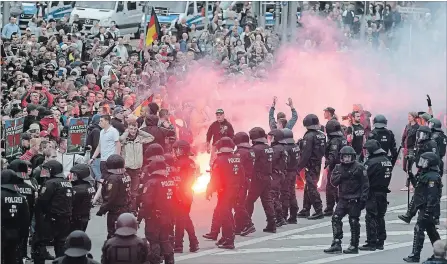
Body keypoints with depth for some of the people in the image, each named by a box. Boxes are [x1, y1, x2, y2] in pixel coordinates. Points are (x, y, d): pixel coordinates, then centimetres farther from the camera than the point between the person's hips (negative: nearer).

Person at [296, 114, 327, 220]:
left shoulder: (309, 136, -16)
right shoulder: (322, 135, 8)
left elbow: (305, 154, -20)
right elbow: (323, 151, 13)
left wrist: (299, 167, -16)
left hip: (310, 166, -9)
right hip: (318, 165, 9)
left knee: (311, 188, -5)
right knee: (308, 188, 17)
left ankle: (318, 211, -8)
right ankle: (305, 210, 23)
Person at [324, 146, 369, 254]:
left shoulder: (359, 167, -6)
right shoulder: (338, 167, 9)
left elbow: (365, 184, -7)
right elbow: (333, 181, 1)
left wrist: (363, 198, -12)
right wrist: (341, 176, -16)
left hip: (354, 200, -5)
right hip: (343, 199, 5)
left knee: (354, 222, 1)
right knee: (336, 218, -5)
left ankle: (354, 246, 10)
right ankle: (336, 244, -1)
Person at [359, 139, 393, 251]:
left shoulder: (371, 162, -17)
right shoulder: (388, 161, 9)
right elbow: (387, 177, 13)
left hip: (373, 193, -8)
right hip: (383, 192, 8)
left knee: (371, 218, -3)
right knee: (380, 217, 15)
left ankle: (371, 243, -2)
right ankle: (380, 242, 19)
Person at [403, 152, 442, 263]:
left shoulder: (432, 177, -19)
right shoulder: (426, 175, 13)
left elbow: (432, 196, -24)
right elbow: (418, 185, 30)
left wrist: (428, 211, -27)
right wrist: (411, 177, 21)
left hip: (426, 208, -11)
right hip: (424, 208, 11)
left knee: (419, 230, -9)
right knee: (431, 230, 17)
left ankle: (415, 256, -8)